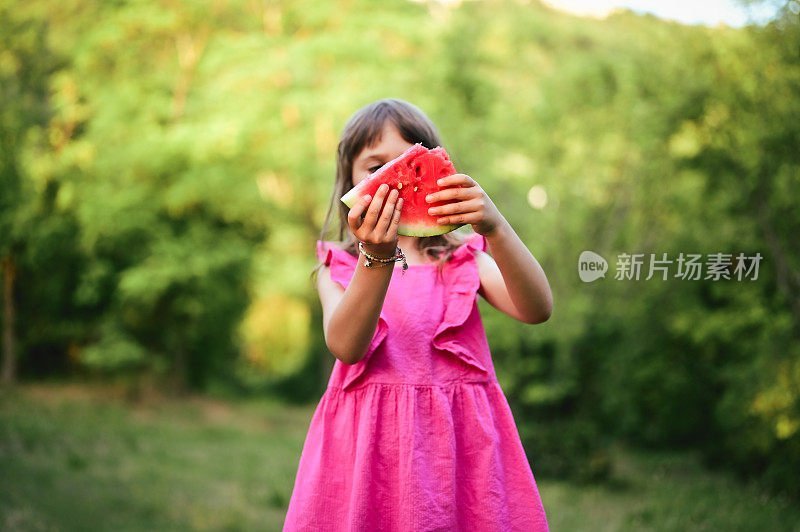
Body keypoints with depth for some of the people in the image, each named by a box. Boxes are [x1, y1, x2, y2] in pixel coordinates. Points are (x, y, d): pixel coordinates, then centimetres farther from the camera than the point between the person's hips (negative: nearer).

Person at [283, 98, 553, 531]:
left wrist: (494, 226, -25)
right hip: (370, 444, -1)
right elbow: (346, 346, -14)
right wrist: (377, 256, -27)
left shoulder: (464, 259, 8)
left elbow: (537, 310, -10)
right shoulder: (337, 269, 6)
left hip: (460, 442, 1)